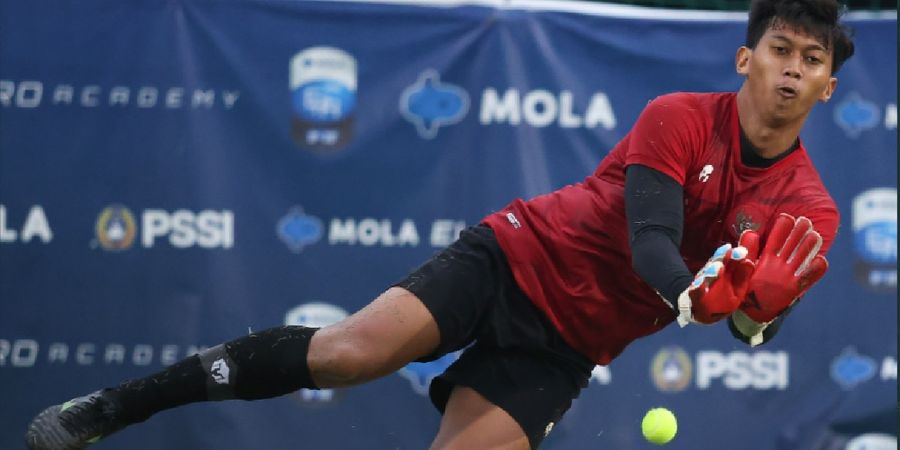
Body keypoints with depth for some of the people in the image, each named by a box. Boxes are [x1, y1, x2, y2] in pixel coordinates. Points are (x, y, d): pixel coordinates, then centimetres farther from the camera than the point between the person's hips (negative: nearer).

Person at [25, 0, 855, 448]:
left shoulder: (807, 209, -3)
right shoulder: (680, 118, -11)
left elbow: (756, 324, -12)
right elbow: (649, 241, -23)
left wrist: (757, 307, -36)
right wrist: (695, 297, -45)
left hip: (565, 345, 3)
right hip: (516, 255, -2)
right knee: (346, 352, -23)